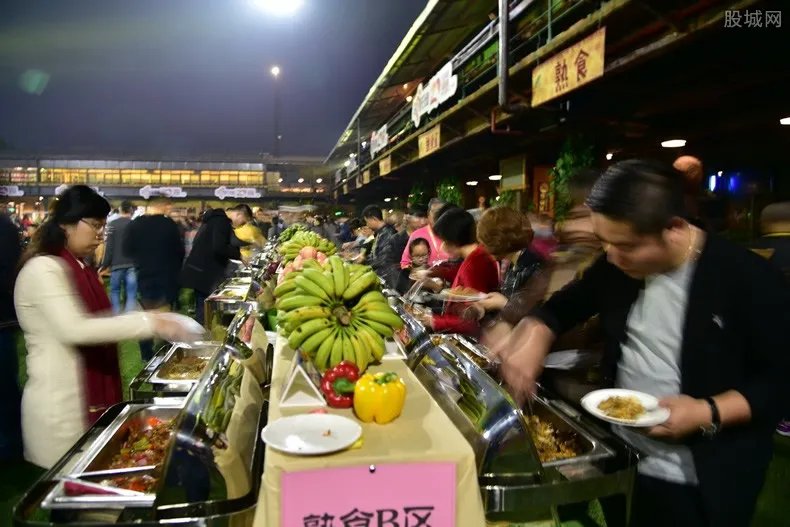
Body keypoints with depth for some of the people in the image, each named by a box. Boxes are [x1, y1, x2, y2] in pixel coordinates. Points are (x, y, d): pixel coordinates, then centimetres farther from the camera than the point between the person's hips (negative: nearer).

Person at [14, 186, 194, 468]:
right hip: (60, 405, -8)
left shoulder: (81, 269, 11)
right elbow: (74, 329, -27)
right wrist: (146, 323, -28)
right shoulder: (43, 269, -17)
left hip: (92, 397, 8)